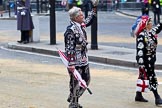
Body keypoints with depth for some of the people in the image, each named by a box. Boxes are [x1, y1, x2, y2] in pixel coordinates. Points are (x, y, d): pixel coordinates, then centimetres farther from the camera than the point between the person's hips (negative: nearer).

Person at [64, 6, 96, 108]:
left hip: (84, 60, 9)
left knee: (86, 80, 18)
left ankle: (72, 98, 32)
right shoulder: (71, 30, -20)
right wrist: (71, 63, -24)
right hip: (75, 62, -9)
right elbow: (69, 48, -22)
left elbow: (89, 21, 29)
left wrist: (94, 10, 20)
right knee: (75, 82, 2)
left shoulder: (81, 25, 5)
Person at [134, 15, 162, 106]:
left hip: (151, 60, 9)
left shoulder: (152, 32, 4)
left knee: (142, 77, 17)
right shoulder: (141, 36, -20)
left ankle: (139, 96, 28)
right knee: (151, 77, -6)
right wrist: (141, 63, -23)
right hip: (145, 60, -9)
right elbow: (140, 50, -22)